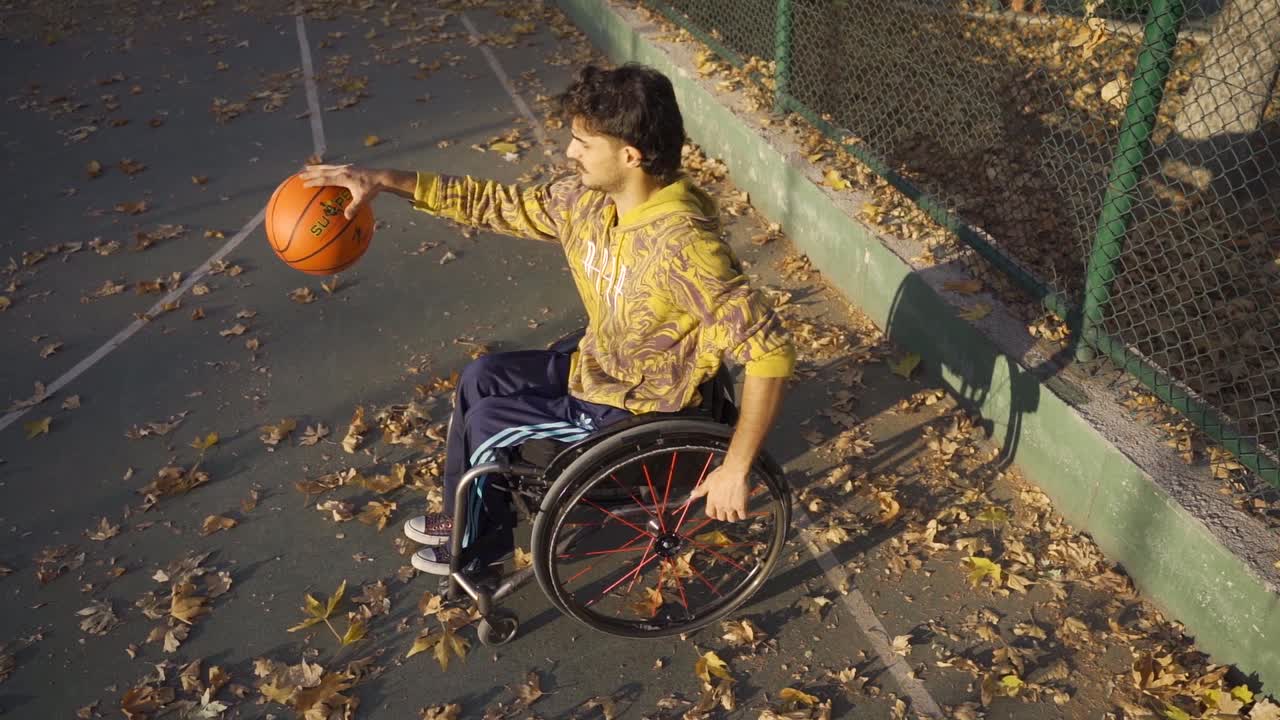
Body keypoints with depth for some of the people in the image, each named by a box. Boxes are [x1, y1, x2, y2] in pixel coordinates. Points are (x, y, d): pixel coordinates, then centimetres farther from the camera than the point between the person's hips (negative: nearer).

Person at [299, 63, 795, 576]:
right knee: (480, 378, 15)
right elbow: (498, 204, 2)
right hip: (596, 371, 8)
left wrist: (735, 469, -33)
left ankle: (480, 541, 24)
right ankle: (469, 514, 35)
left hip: (639, 414, -8)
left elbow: (771, 350, -36)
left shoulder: (681, 243, -35)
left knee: (488, 420, -4)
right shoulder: (586, 199, -10)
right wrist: (385, 181, -4)